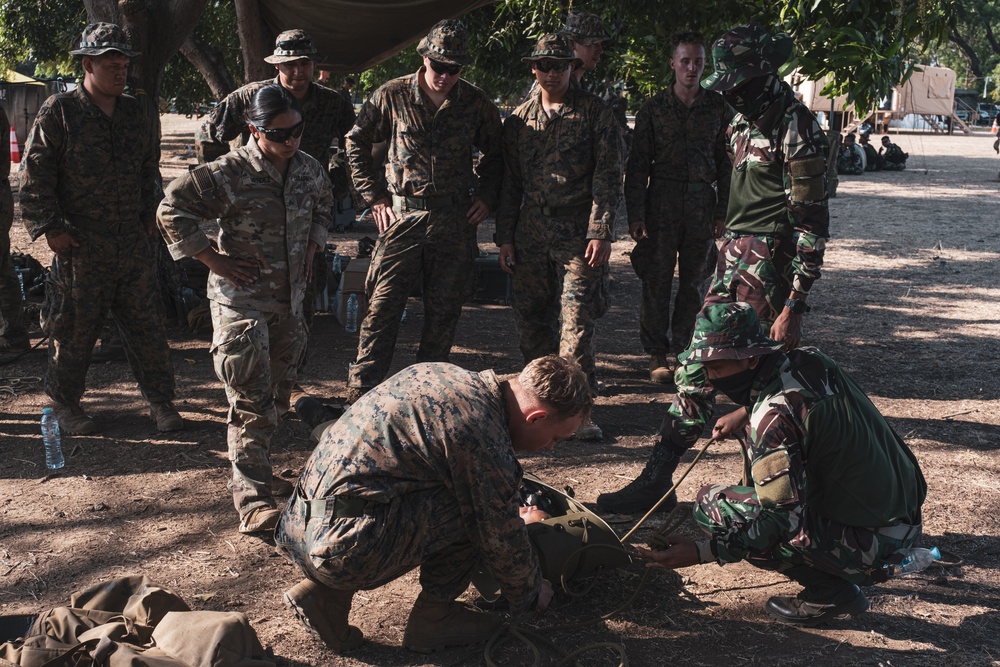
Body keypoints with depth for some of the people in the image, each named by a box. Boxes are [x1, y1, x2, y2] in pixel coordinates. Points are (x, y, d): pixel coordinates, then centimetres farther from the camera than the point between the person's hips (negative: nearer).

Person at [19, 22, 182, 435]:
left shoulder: (133, 113, 11)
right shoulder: (58, 112, -5)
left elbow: (148, 169, 21)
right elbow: (34, 177, -6)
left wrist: (149, 215, 15)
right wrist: (50, 227, -10)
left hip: (134, 244, 4)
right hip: (80, 245, -4)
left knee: (146, 323, 7)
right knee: (74, 327, 5)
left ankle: (160, 401, 16)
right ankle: (65, 403, 21)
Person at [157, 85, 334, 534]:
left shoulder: (310, 170, 3)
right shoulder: (228, 174, -16)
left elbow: (323, 207, 25)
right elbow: (171, 211, -12)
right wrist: (213, 259, -13)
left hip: (290, 298, 6)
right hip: (241, 299, -6)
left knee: (278, 393, 16)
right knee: (251, 403, -10)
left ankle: (256, 464, 38)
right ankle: (252, 500, -7)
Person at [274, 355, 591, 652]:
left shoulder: (444, 375, 11)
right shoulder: (485, 439, -14)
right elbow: (503, 543, -2)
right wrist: (531, 595, 19)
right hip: (344, 550, -9)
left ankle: (325, 593, 17)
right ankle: (434, 617, 11)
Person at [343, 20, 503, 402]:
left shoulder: (476, 104, 2)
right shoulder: (392, 96, -1)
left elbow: (494, 154, 18)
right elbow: (357, 143, 9)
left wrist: (486, 196, 4)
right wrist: (374, 196, 3)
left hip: (456, 223, 2)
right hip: (403, 217, -1)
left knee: (444, 313, 7)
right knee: (382, 307, -5)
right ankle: (359, 397, 1)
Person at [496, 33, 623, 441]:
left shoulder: (593, 113, 2)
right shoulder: (519, 119, 13)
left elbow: (608, 176, -3)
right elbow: (509, 182, 15)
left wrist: (601, 232, -12)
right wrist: (504, 237, 9)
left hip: (578, 236, -4)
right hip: (530, 235, 4)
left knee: (577, 324, -9)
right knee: (531, 320, 8)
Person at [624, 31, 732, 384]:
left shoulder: (719, 108, 6)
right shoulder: (653, 108, 2)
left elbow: (726, 163, 9)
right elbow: (637, 165, 2)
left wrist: (722, 212, 3)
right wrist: (635, 215, -5)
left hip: (702, 203, 2)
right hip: (662, 201, -1)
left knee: (695, 282, 5)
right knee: (657, 281, -2)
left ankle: (680, 350, 17)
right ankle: (658, 353, 9)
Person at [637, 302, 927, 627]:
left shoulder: (775, 416, -23)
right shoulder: (813, 361, 1)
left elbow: (784, 518, -25)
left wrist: (701, 552, -24)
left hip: (868, 543, -9)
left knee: (712, 503, -10)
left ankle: (830, 591, -2)